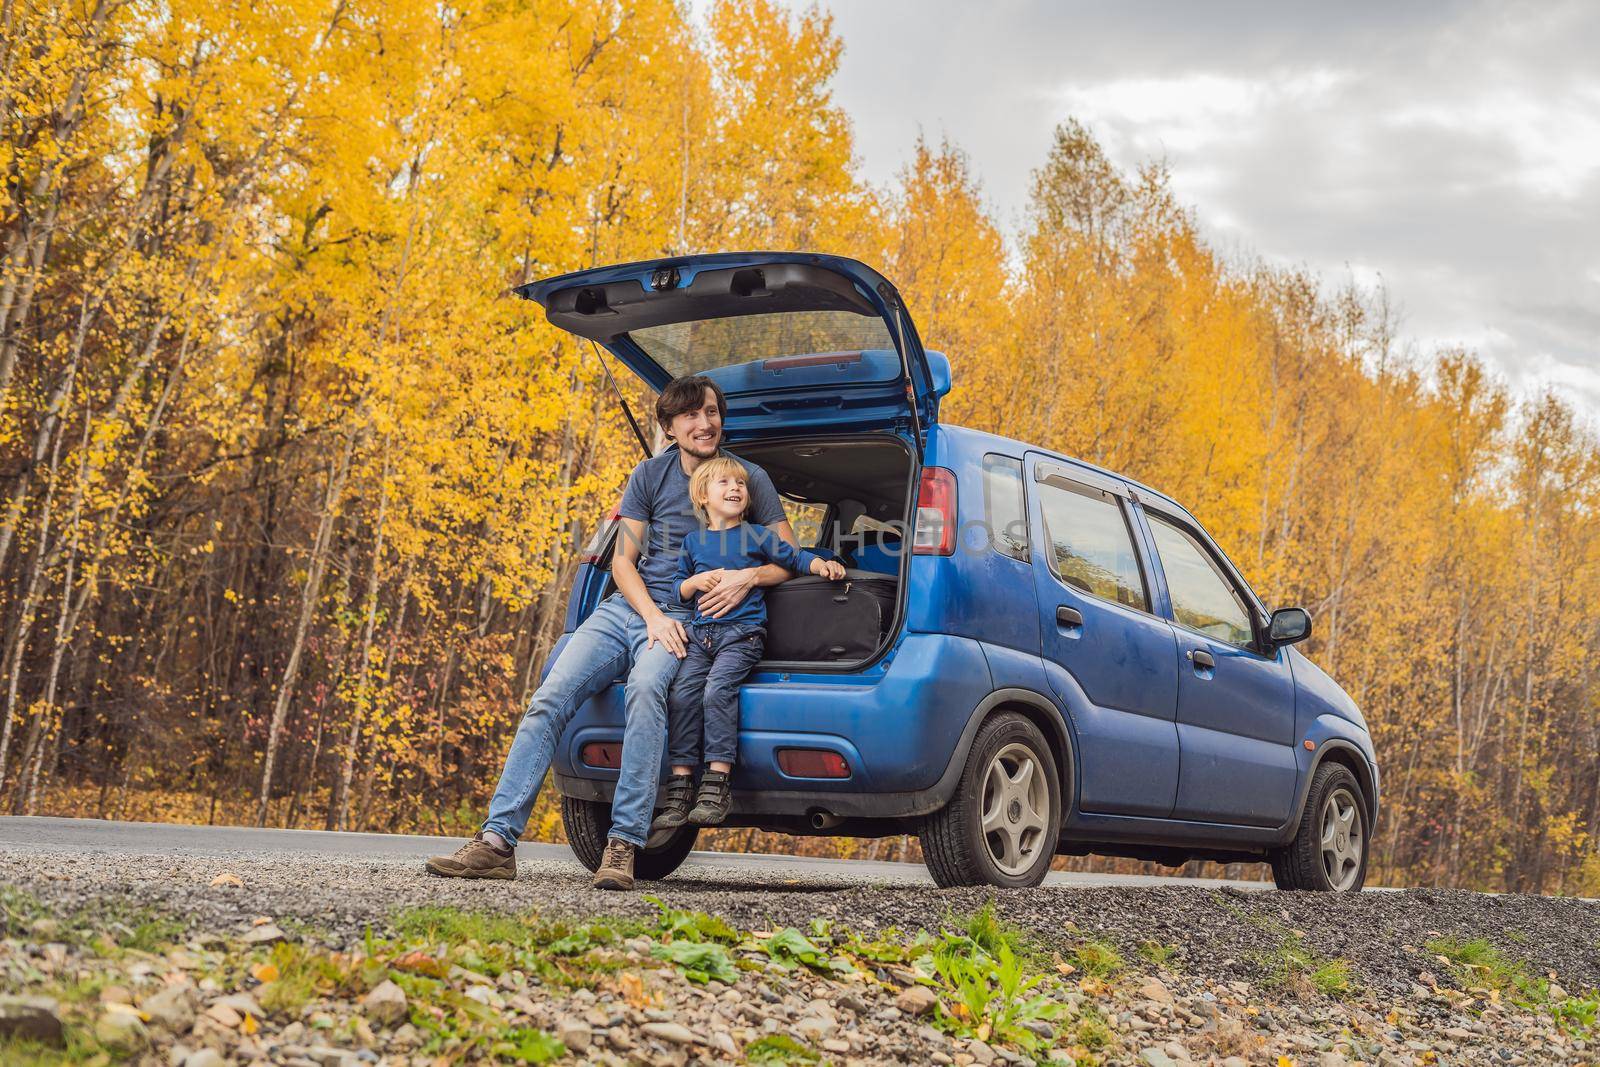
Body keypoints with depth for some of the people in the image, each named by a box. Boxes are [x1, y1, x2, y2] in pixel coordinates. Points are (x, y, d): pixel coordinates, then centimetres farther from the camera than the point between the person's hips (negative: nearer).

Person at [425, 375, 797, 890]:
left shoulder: (749, 478, 4)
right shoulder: (651, 474, 9)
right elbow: (623, 560, 7)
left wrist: (750, 576, -15)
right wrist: (653, 616, -10)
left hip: (685, 619, -4)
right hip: (625, 607, 4)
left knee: (645, 687, -37)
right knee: (549, 699, -17)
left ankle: (623, 846, -39)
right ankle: (498, 839, -19)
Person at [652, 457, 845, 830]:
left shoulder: (757, 536, 11)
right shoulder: (693, 541, 18)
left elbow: (794, 557, 13)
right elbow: (677, 588, 22)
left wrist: (821, 564, -7)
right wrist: (695, 582, 0)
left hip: (743, 632, -4)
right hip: (700, 632, 4)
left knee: (718, 689, -26)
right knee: (681, 693, -16)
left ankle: (718, 783, -26)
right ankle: (680, 788, -12)